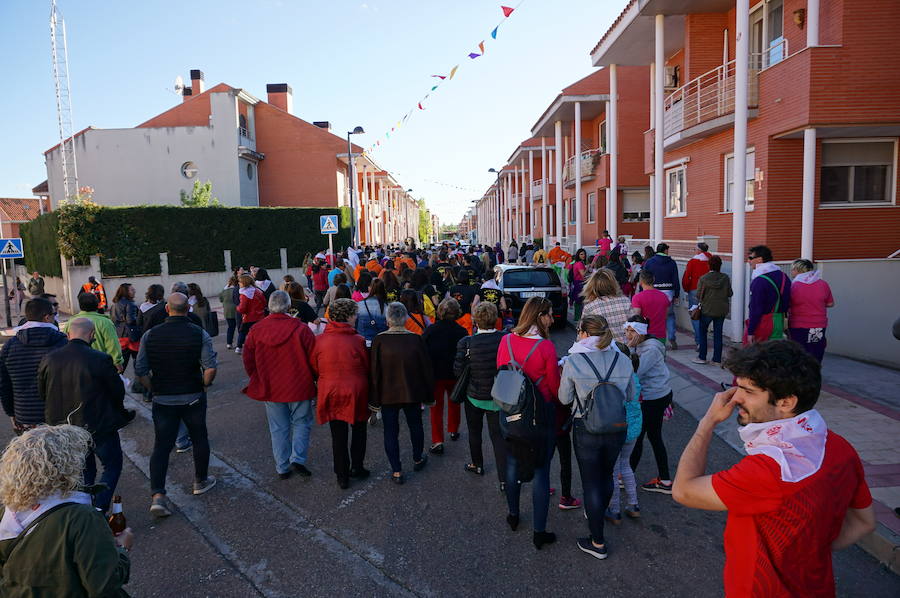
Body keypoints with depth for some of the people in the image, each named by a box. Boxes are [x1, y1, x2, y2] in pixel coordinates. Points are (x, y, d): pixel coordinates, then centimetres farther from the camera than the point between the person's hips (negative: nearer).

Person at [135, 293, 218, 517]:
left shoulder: (150, 335, -5)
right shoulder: (199, 334, -11)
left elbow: (140, 370, -4)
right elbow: (211, 367, -17)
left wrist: (154, 389, 10)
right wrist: (204, 385, 0)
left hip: (163, 400, 1)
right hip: (193, 399, -1)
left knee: (161, 446, 7)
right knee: (199, 439, 18)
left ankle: (157, 496, -1)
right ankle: (201, 481, 34)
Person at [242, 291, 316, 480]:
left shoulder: (256, 330, -5)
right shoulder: (301, 329, -14)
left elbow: (248, 361, 2)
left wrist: (260, 382, 17)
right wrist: (311, 380, 7)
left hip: (270, 389, 3)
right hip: (299, 387, -2)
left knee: (278, 428, 15)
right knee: (301, 423, 16)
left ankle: (282, 468, 22)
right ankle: (297, 459, 4)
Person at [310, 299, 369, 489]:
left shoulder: (319, 340, -8)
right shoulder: (358, 340, -14)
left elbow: (313, 369, 2)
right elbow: (367, 368, -5)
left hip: (331, 394, 2)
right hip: (356, 393, -2)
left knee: (338, 436, 12)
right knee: (358, 431, 20)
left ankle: (342, 476, 19)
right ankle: (357, 468, 28)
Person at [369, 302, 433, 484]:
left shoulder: (379, 340, -14)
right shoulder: (416, 339, -10)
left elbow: (374, 371, -10)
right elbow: (426, 369, -4)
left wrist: (374, 399, -1)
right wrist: (427, 395, 7)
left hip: (388, 394, -1)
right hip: (413, 393, 2)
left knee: (390, 431, 10)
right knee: (415, 426, 22)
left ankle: (396, 471, 13)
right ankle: (418, 459, 40)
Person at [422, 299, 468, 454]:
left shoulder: (430, 330, -12)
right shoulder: (461, 332, -11)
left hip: (435, 374, -1)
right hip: (455, 375, 2)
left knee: (436, 406, 6)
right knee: (454, 402, 24)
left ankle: (437, 441, 2)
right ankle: (454, 431, 39)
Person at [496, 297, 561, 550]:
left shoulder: (506, 341, -6)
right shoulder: (546, 347, -18)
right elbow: (555, 387, -7)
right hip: (542, 413, -4)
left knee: (512, 463, 20)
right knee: (541, 470, 7)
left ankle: (513, 515, 39)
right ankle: (539, 531, 16)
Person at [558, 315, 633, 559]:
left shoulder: (573, 362, -16)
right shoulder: (623, 360, -6)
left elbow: (565, 399, -6)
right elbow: (630, 395, 6)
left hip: (586, 430, -4)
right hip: (616, 429, 4)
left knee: (591, 482, 9)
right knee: (606, 474, 26)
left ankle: (598, 543, 19)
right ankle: (599, 514, 51)